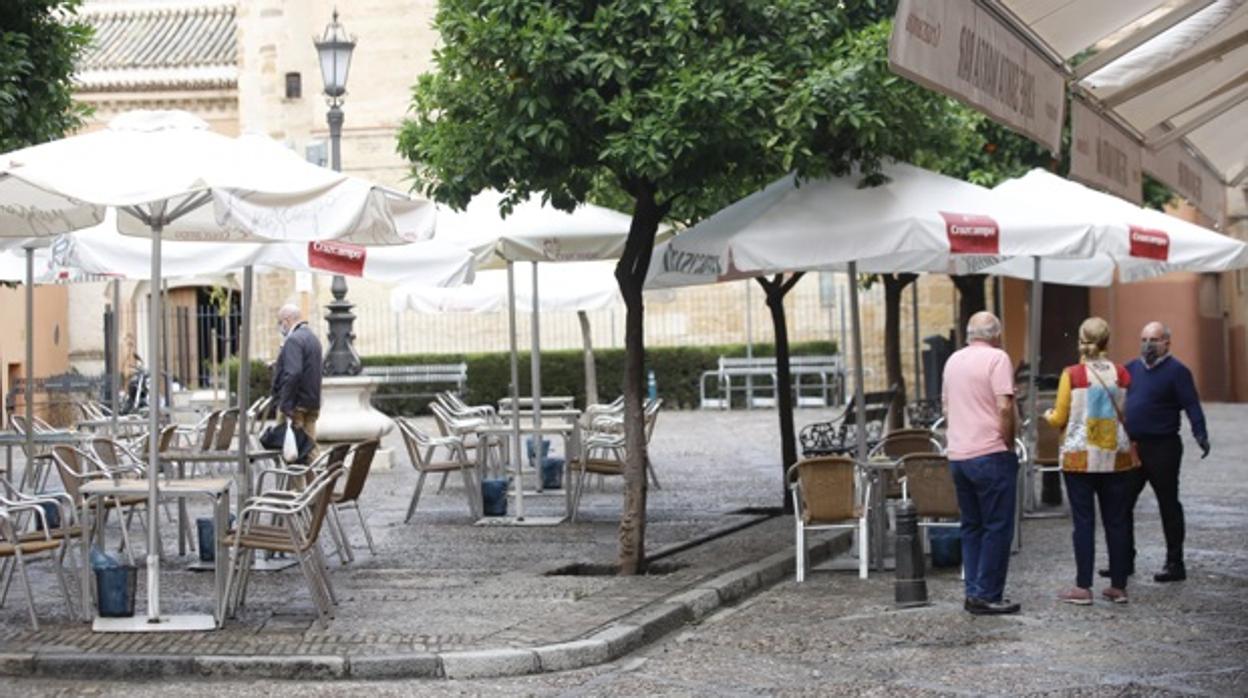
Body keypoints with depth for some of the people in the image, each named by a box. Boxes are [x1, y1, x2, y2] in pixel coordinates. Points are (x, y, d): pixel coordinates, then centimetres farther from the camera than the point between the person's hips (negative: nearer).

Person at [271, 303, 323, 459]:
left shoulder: (293, 340, -13)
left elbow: (292, 374, -23)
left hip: (297, 405, -9)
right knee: (310, 445, 9)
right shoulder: (313, 338, 18)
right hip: (313, 403, 9)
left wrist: (285, 404, -22)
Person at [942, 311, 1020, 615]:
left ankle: (974, 592, 13)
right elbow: (1005, 407, -17)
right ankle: (988, 596, -3)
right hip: (990, 453, -7)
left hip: (958, 454, 7)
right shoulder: (996, 358, -9)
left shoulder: (953, 360, 13)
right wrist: (1009, 442, -6)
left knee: (971, 526, 13)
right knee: (997, 527, -2)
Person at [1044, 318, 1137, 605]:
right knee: (1117, 521, 8)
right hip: (1116, 457, 3)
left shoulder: (1072, 374, -8)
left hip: (1080, 457, -2)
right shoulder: (1122, 374, 0)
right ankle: (1118, 586, 11)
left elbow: (1060, 419, -4)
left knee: (1084, 521, 1)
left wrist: (1049, 415, 17)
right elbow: (1129, 416, 6)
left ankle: (1083, 587, 1)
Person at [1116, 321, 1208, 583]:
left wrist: (1200, 434, -26)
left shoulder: (1176, 371, -7)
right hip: (1131, 448, 6)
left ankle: (1175, 564, 9)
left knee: (1168, 505, 2)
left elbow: (1191, 405, -14)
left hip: (1162, 448, -6)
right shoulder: (1131, 368, 11)